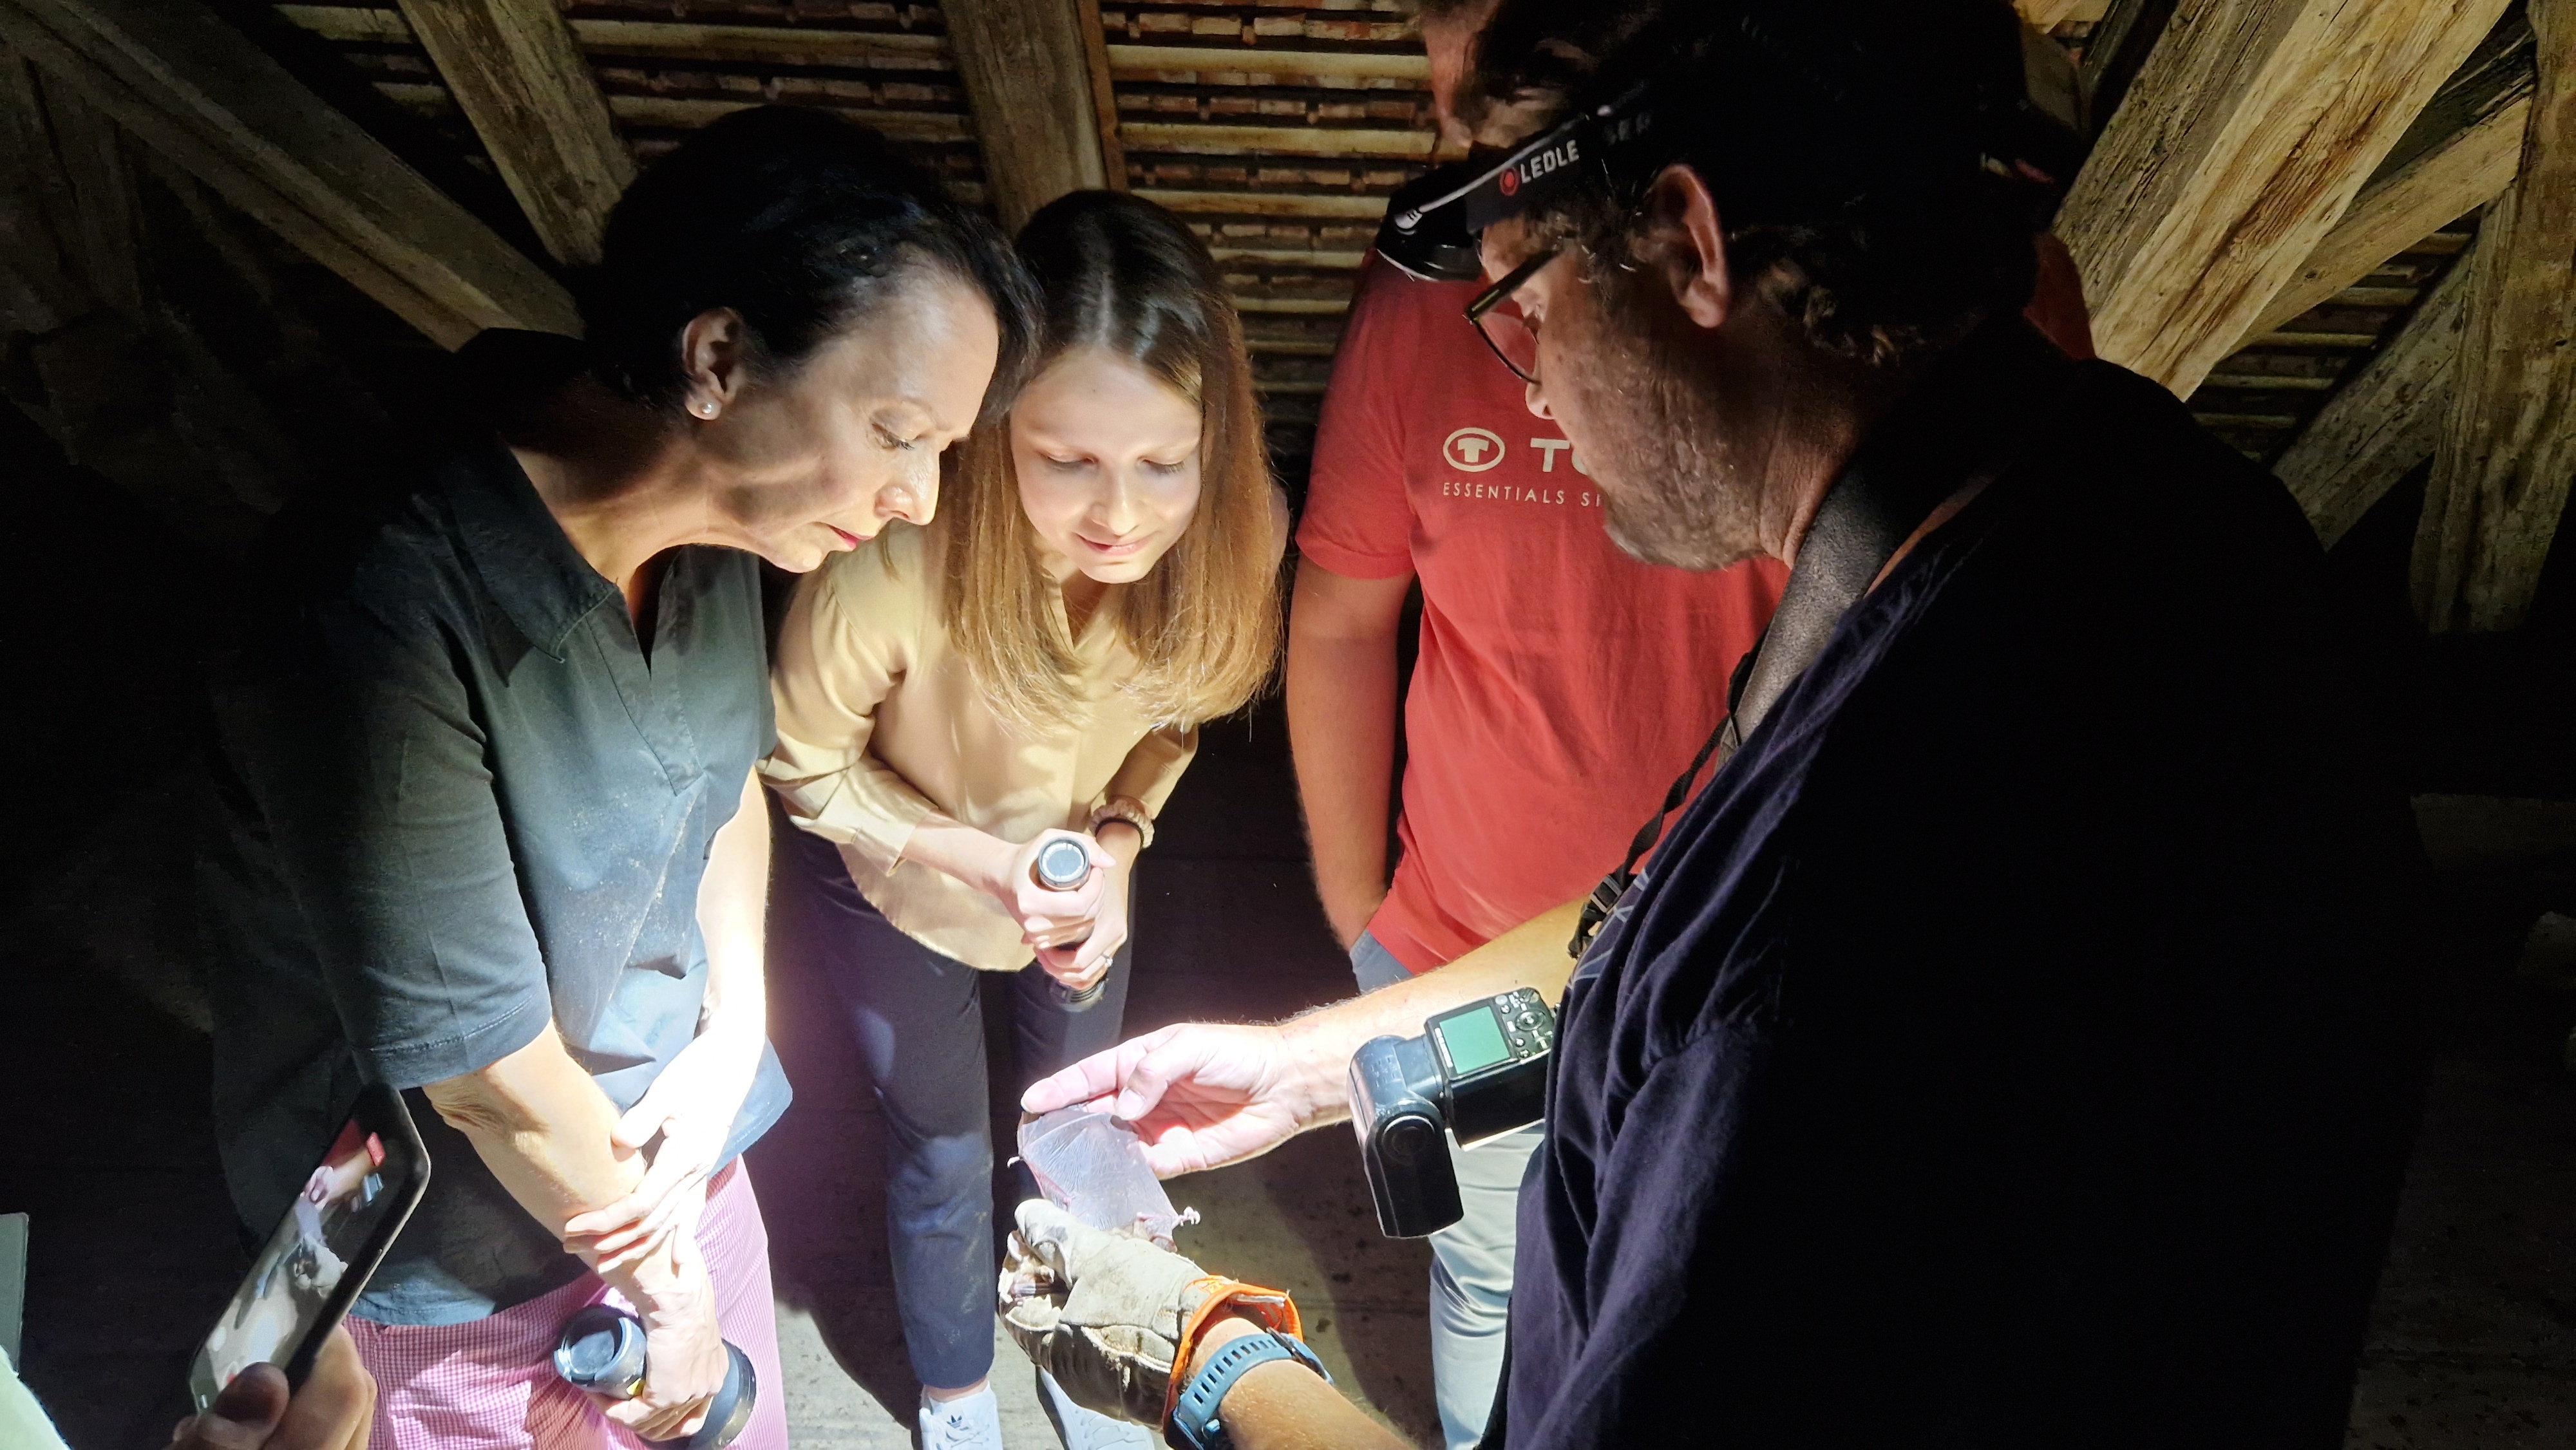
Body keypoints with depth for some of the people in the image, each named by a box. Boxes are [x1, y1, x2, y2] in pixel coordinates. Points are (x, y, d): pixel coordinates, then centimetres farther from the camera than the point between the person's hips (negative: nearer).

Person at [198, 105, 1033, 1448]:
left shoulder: (709, 524, -12)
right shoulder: (383, 618, -35)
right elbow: (481, 1062, -26)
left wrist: (735, 1040, -7)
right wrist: (661, 1285, -11)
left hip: (673, 1148, 6)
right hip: (470, 1258, -5)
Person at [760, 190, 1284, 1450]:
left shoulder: (1233, 532, -31)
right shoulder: (898, 559, -41)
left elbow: (1176, 701, -7)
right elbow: (804, 764, -21)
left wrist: (1118, 841, -22)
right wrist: (977, 860, -31)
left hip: (1083, 866, 3)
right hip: (896, 887, -3)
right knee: (944, 1160, 17)